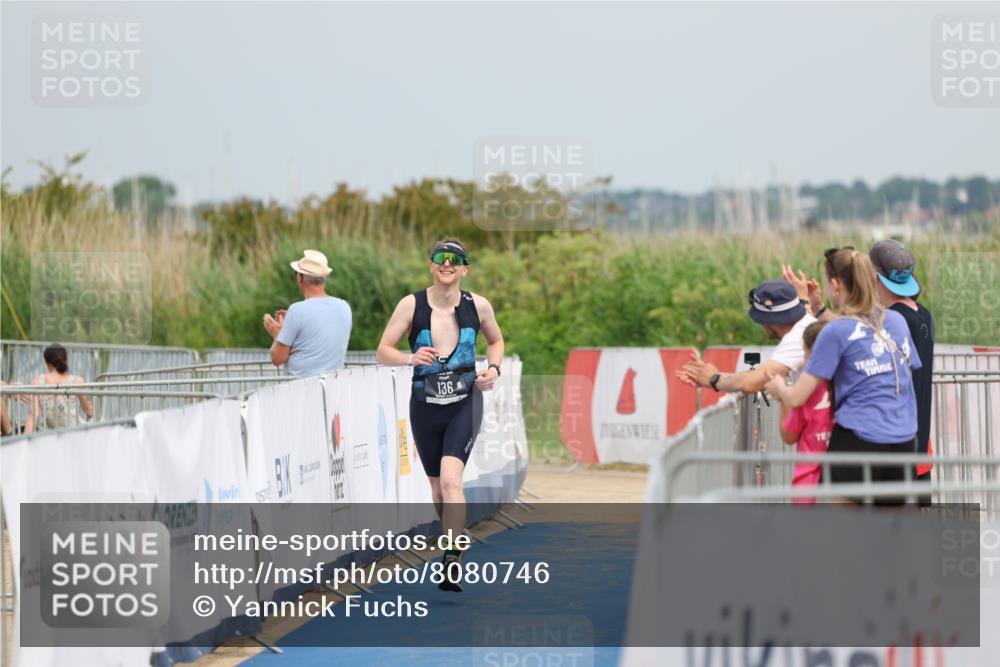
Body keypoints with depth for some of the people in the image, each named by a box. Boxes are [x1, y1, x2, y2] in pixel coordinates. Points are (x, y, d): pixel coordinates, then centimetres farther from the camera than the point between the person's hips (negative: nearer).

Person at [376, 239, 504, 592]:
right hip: (425, 406, 2)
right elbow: (382, 352, -5)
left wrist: (493, 369, -2)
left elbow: (496, 341, 18)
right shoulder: (412, 305, -6)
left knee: (450, 478, -21)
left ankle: (452, 565, -23)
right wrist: (410, 358, -25)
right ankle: (456, 539, 38)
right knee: (438, 487, 12)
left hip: (465, 404, -2)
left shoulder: (478, 306, -2)